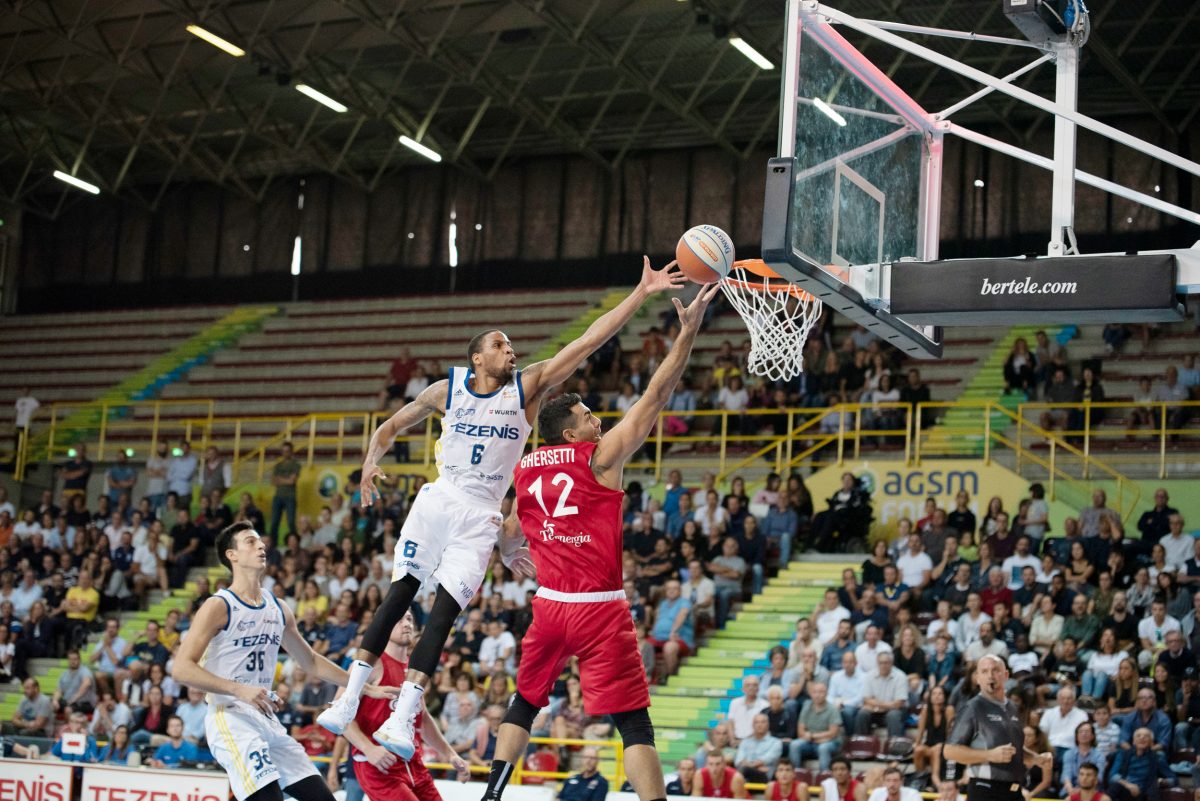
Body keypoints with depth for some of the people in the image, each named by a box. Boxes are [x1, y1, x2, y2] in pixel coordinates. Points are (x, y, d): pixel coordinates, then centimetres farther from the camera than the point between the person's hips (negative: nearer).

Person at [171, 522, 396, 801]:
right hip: (230, 719, -8)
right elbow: (181, 669, -16)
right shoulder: (219, 607, -8)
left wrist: (367, 688, 24)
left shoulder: (278, 609, 14)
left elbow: (310, 662, 26)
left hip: (267, 721, 8)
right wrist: (239, 689, -26)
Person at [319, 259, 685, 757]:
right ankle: (348, 701, 0)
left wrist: (642, 292, -13)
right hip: (435, 502, 1)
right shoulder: (447, 390, 2)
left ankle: (402, 720, -12)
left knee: (443, 613, -9)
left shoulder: (528, 388, -2)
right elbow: (393, 424, 16)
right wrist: (372, 461, -4)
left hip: (481, 516, -1)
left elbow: (589, 341, -8)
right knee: (397, 598, -3)